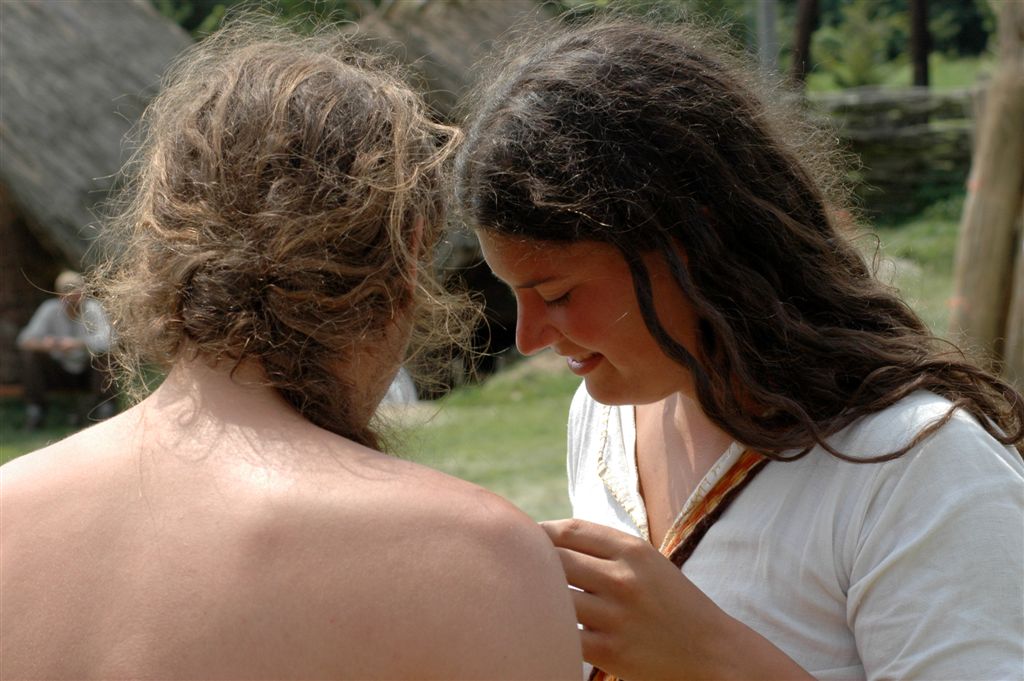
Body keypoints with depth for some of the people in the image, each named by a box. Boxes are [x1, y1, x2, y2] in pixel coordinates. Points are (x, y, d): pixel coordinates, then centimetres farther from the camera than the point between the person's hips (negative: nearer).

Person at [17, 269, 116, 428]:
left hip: (88, 373, -2)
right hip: (59, 372, 2)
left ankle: (103, 407, -13)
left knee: (102, 353, -29)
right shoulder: (50, 309, -13)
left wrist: (78, 343, -50)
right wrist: (41, 344, -42)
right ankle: (35, 408, -9)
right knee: (30, 352, -20)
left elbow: (105, 340, -32)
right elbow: (25, 339, -19)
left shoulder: (92, 308, -18)